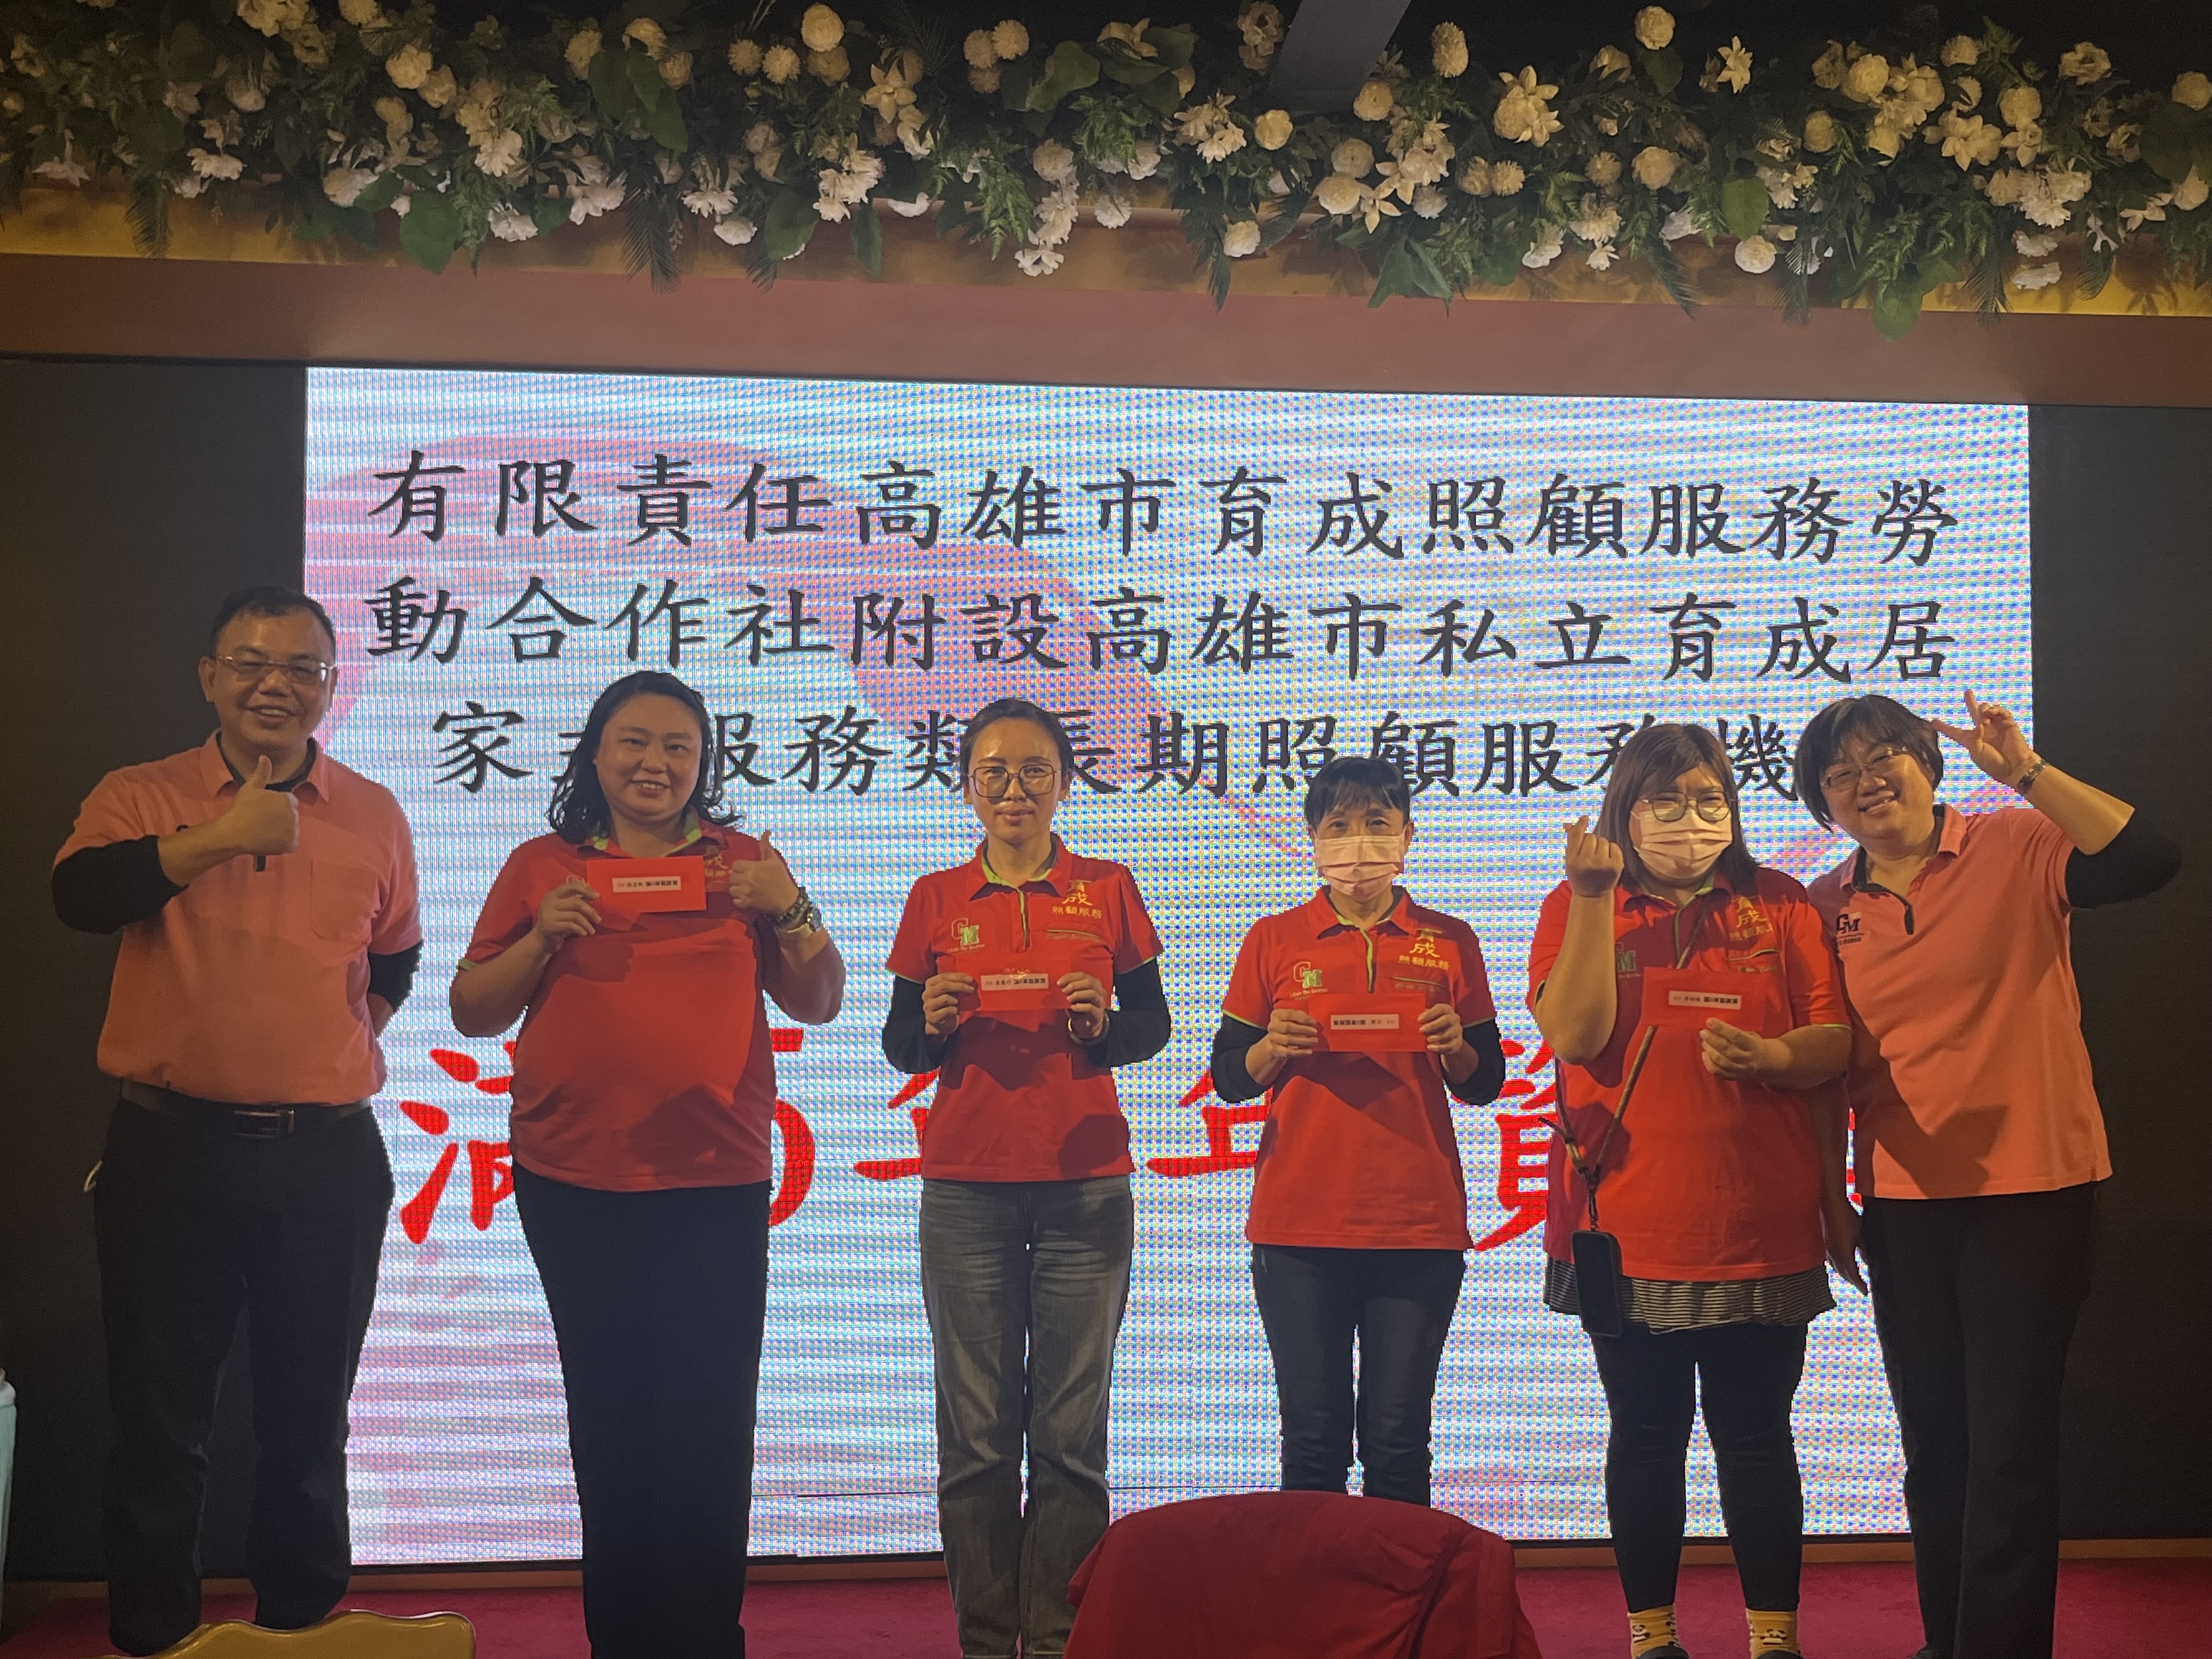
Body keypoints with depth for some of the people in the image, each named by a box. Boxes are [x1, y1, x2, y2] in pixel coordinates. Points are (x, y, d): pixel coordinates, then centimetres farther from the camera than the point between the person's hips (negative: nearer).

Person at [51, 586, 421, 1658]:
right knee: (159, 1421, 7)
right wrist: (216, 839, -27)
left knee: (309, 1425, 11)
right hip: (172, 1147, -1)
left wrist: (354, 1027, 9)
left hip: (328, 1156, 2)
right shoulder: (140, 797, 2)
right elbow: (78, 896, -19)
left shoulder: (373, 815, 9)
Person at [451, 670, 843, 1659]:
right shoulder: (542, 868, 9)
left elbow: (818, 1004, 10)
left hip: (715, 1183, -1)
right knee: (611, 1423, 8)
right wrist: (543, 936, -7)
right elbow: (473, 1013, 10)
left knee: (707, 1426, -4)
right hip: (575, 1183, 1)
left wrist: (791, 909, -7)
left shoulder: (741, 866, 10)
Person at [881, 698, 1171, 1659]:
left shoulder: (1107, 892, 8)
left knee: (1071, 1433, 0)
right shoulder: (936, 901, 9)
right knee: (976, 1433, 0)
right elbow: (900, 1047, 10)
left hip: (1085, 1188, 0)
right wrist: (933, 1022, -12)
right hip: (966, 1192, 0)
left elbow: (1153, 1026, 10)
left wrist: (1104, 1025, -11)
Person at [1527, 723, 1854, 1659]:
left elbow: (1835, 1043, 4)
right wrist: (1593, 897, -16)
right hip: (1628, 1227, 0)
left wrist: (1773, 1056, -18)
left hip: (1762, 1225, 1)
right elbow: (1574, 1035, -10)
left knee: (1756, 1436, 6)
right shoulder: (1576, 904, 5)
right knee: (1645, 1435, 8)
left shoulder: (1780, 905, 8)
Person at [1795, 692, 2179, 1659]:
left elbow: (2148, 862, -24)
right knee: (1934, 1439, 15)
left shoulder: (2015, 850, -6)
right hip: (1905, 1203, 5)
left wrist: (2024, 771, -28)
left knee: (2010, 1445, -3)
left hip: (2032, 1188, -4)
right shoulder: (1829, 908, 6)